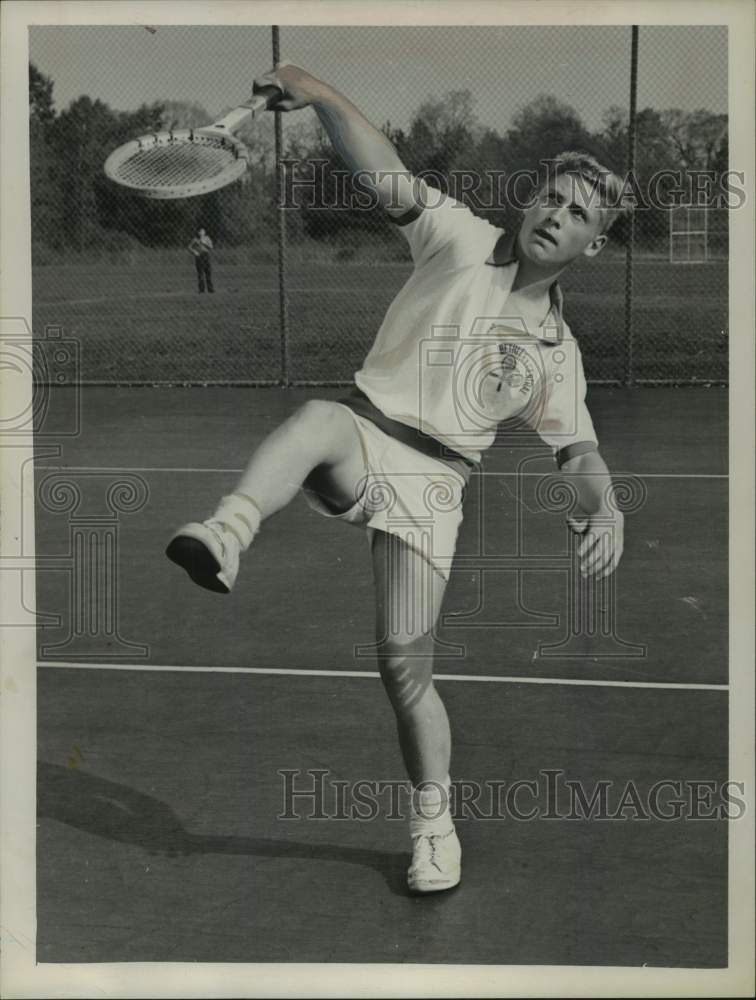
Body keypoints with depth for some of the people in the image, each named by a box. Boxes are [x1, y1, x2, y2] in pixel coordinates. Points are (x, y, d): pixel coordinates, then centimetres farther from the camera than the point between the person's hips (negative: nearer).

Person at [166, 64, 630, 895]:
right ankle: (226, 535, -61)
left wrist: (604, 513, -3)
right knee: (318, 418, -38)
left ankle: (433, 823, 16)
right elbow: (384, 174, -6)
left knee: (405, 667, -4)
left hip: (430, 480, 1)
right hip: (363, 439, -1)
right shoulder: (462, 241, 6)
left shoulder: (554, 348, 13)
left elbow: (578, 450, 18)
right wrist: (317, 94, -22)